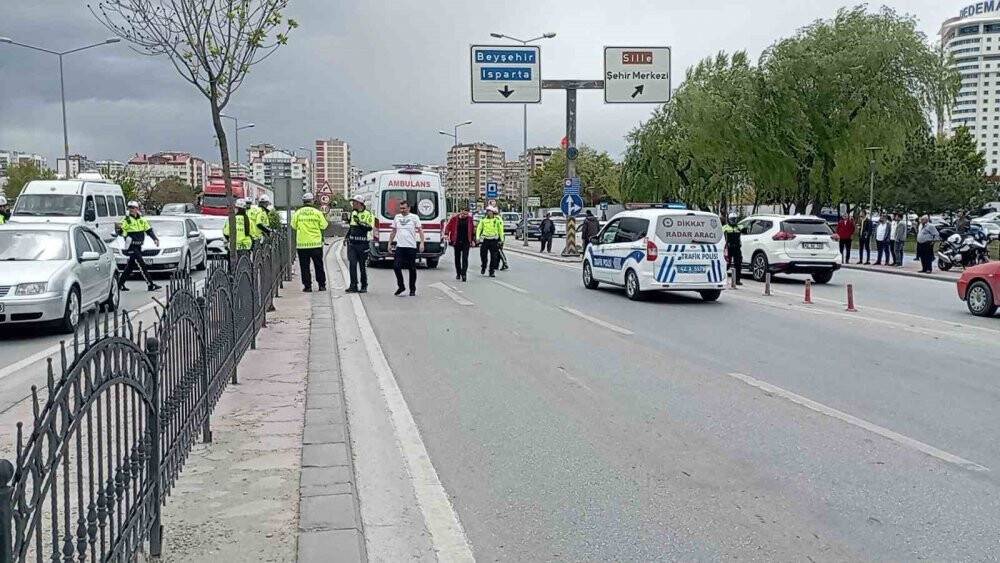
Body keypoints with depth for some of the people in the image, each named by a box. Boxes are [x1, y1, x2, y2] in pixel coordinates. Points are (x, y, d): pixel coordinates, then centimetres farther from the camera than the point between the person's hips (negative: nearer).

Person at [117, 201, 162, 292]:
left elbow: (149, 230, 18)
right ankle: (150, 285, -11)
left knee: (131, 266, 13)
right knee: (142, 265, -12)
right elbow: (120, 231, -17)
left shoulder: (142, 219, 10)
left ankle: (120, 283, 23)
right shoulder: (127, 220, -8)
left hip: (138, 247, 7)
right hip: (131, 247, -7)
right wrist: (119, 229, -40)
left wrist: (155, 239, 8)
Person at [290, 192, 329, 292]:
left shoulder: (297, 213, -1)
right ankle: (322, 285, 13)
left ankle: (307, 286, 5)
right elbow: (324, 226, 0)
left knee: (304, 266, 6)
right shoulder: (317, 212, -4)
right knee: (318, 265, 10)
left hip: (302, 244, 0)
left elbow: (293, 226, 6)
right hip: (316, 243, 0)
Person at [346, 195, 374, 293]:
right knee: (352, 264, -4)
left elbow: (370, 227, -18)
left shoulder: (368, 214, -5)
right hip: (351, 243, 5)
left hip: (362, 244, -5)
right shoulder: (353, 213, 15)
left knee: (363, 266, 3)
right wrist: (347, 235, 20)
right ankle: (353, 286, -2)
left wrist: (360, 222, -26)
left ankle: (364, 286, 14)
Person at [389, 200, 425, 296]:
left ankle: (412, 289, 13)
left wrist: (422, 243, -12)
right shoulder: (397, 217, 11)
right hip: (399, 246, 3)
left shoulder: (414, 217, 0)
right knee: (396, 266, -10)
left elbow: (420, 231, -1)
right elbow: (393, 231, 19)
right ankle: (401, 286, 4)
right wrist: (390, 243, 14)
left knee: (412, 268, 3)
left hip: (411, 247, -3)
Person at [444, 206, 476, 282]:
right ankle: (458, 273, 25)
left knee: (465, 258, -10)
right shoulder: (454, 218, -3)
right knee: (457, 258, 11)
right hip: (457, 241, 1)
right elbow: (448, 226, 5)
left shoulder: (469, 219, 0)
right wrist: (446, 234, -10)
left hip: (466, 242, -1)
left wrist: (473, 240, 6)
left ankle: (463, 274, -12)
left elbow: (473, 229, 7)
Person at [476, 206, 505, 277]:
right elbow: (479, 228, 8)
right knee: (483, 254, 3)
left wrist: (501, 239, 6)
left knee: (494, 256, -2)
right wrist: (477, 237, -4)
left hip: (494, 240, -2)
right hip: (485, 239, 2)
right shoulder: (484, 220, 7)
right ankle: (483, 267, 28)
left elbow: (501, 230, 7)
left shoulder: (497, 220, 2)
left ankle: (492, 271, 5)